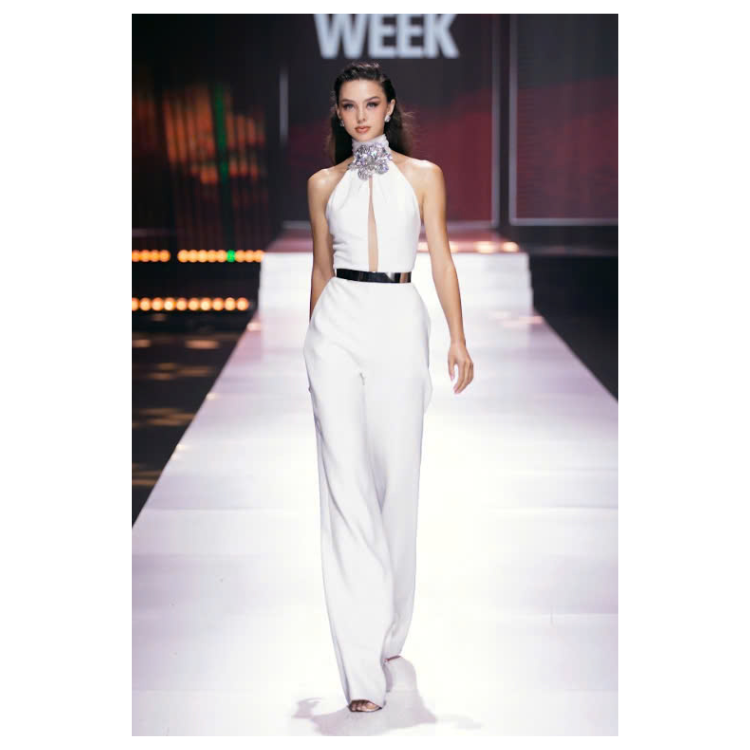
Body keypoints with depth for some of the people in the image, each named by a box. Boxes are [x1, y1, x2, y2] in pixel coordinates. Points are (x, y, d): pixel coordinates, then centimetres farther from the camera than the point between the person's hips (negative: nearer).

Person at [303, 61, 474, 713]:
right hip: (338, 324, 0)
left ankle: (390, 629, 24)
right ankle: (362, 665, -11)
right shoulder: (324, 184, 12)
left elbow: (441, 259, 6)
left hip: (400, 324, 0)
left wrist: (458, 339, -1)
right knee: (346, 480, -9)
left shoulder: (423, 176, 8)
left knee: (397, 476, 3)